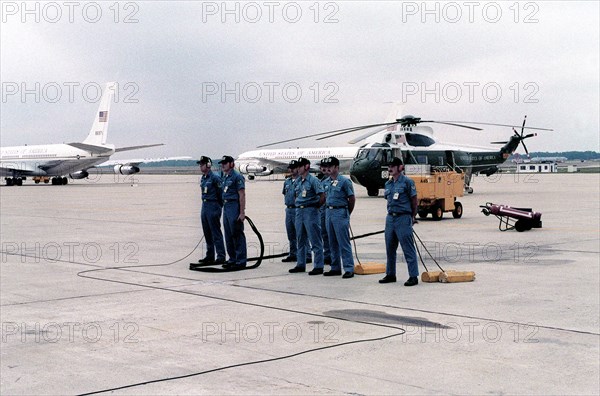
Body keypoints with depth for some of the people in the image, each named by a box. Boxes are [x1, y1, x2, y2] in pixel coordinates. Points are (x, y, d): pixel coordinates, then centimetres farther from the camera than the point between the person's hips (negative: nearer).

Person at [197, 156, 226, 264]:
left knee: (216, 233, -7)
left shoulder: (215, 177, -12)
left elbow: (221, 193, -12)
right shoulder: (203, 178, 14)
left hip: (213, 207, -9)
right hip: (204, 206, 9)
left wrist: (219, 206, -8)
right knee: (207, 233, 11)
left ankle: (221, 257, -5)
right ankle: (210, 256, 18)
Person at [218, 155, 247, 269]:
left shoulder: (237, 176, -11)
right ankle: (232, 259, 19)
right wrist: (224, 207, 16)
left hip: (234, 207, -9)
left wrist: (242, 212, -19)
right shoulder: (225, 177, 16)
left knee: (237, 235, -6)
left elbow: (242, 195, -15)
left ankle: (241, 261, -2)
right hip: (226, 207, 9)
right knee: (228, 235, 12)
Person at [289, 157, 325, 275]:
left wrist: (315, 207, -5)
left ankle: (318, 266, -3)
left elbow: (322, 197, -14)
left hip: (310, 212, -8)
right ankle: (301, 265, 21)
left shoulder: (313, 180, -11)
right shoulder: (298, 181, 12)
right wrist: (298, 206, 15)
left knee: (315, 241, -5)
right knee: (300, 240, 13)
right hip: (299, 211, 8)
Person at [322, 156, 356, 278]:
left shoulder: (344, 181, -9)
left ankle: (349, 269, -6)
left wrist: (347, 213, 1)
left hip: (340, 212, -7)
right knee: (332, 243, 11)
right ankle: (335, 268, 19)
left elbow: (352, 199, -6)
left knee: (344, 243, -8)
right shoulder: (326, 181, 11)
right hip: (329, 212, 7)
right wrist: (328, 208, 15)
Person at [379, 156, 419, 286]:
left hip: (403, 218, -7)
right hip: (390, 218, 7)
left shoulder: (407, 182, -7)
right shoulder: (388, 184, 13)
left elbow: (414, 200, -3)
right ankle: (390, 274, 24)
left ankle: (413, 276, -1)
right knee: (390, 248, 13)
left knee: (408, 249, -5)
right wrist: (391, 212, 16)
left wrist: (413, 217, 1)